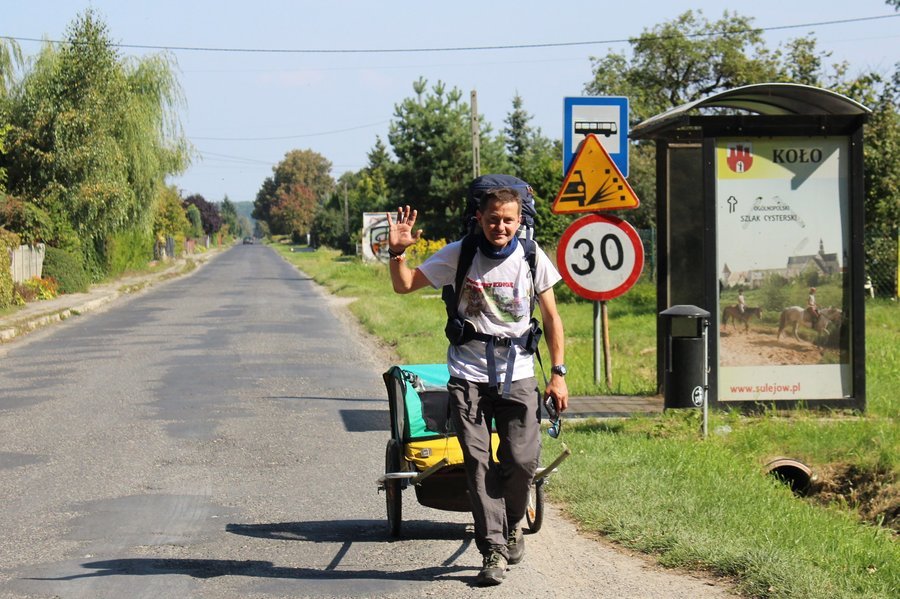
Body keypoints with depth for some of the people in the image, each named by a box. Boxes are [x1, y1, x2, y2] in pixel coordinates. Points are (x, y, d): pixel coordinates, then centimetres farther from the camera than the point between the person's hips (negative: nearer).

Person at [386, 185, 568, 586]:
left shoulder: (532, 259, 1)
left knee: (522, 459, -7)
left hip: (517, 376, 1)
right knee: (478, 463, -6)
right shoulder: (459, 255, -2)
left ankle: (512, 525, 22)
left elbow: (551, 318, 8)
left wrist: (558, 373, 4)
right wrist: (397, 252, -19)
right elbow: (404, 285, 0)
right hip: (468, 376, 0)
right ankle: (493, 550, -2)